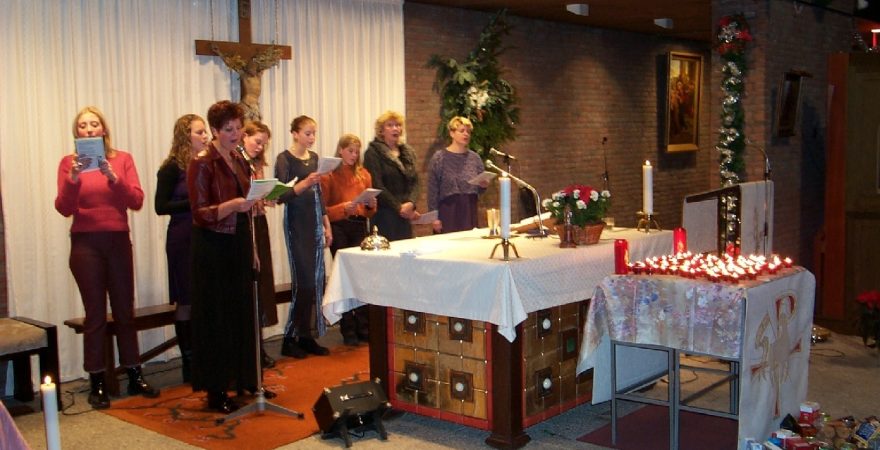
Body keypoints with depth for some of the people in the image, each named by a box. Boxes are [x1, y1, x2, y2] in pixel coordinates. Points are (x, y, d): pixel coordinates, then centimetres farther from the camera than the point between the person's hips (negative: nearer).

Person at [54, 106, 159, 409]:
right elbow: (63, 209, -7)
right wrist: (73, 177, -22)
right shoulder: (69, 162, 2)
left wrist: (112, 176, -19)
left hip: (118, 241, 2)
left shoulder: (122, 159, 4)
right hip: (86, 244, -1)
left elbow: (136, 201, -5)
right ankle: (97, 384, 7)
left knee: (125, 310, 6)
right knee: (95, 315, -1)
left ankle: (135, 376, 17)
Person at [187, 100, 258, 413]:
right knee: (216, 318, -2)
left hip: (239, 243, 7)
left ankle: (244, 380, 22)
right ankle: (215, 392, 6)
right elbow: (200, 213, -16)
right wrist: (232, 205, -30)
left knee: (242, 314, 10)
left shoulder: (238, 159, 12)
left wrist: (258, 200, 3)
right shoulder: (202, 163, -11)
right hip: (214, 248, -7)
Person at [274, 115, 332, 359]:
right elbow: (280, 196, -14)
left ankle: (306, 337, 14)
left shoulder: (314, 157, 13)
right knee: (303, 281, -8)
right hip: (296, 224, -7)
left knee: (316, 281, 5)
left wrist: (327, 226, 17)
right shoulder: (285, 159, -6)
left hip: (315, 223, 7)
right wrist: (304, 183, -27)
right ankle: (290, 339, 2)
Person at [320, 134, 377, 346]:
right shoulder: (329, 176, 1)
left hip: (360, 227, 4)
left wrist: (371, 205, -3)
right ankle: (348, 330, 6)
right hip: (339, 228, -3)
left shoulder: (364, 174, 14)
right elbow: (324, 209, -4)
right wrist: (343, 208, -19)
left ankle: (364, 328, 7)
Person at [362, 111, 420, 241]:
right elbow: (376, 186, -10)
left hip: (405, 216, 6)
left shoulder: (408, 152, 16)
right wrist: (398, 207, -11)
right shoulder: (373, 153, -3)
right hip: (383, 215, -6)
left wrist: (410, 203, -8)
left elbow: (414, 182, 11)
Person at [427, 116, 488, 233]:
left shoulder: (474, 157, 8)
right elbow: (433, 190, -5)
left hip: (470, 211, 4)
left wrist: (483, 185, -6)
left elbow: (480, 190, 16)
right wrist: (435, 217, -10)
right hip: (448, 211, -4)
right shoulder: (439, 158, -3)